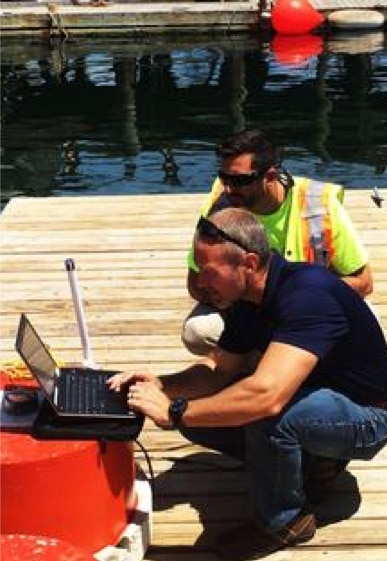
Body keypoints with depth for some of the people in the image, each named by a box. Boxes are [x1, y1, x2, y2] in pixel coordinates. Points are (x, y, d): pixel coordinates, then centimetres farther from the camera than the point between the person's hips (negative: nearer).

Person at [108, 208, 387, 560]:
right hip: (313, 400, 8)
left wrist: (174, 411, -36)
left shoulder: (308, 295, -33)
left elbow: (267, 395, -45)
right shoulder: (250, 299, -4)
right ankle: (308, 463, 10)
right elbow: (221, 369, 5)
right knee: (199, 418, -5)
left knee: (266, 413, -35)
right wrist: (161, 385, -15)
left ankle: (284, 520, -9)